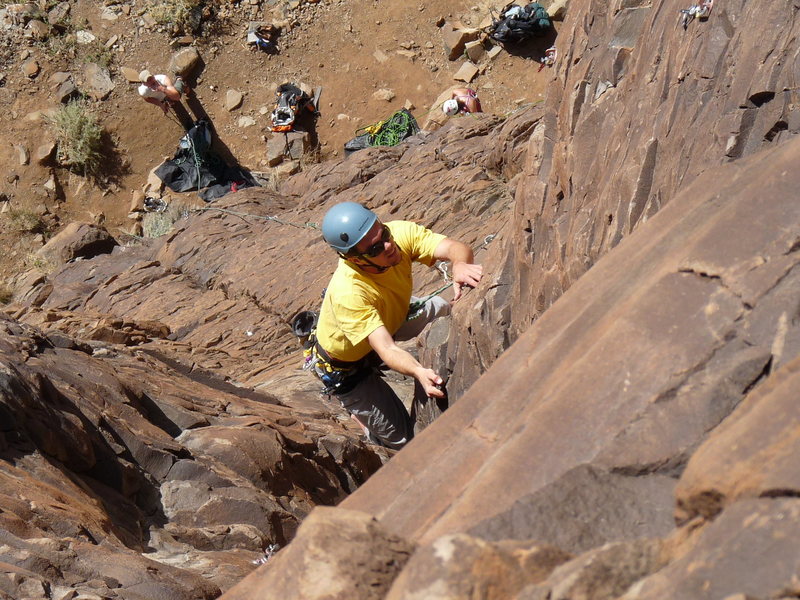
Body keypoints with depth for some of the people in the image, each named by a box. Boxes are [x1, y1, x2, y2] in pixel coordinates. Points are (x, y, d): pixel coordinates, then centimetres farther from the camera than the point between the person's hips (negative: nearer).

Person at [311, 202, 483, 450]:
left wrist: (460, 266, -61)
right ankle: (359, 415, 28)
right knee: (402, 438, -1)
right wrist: (419, 373, -68)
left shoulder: (400, 233, -28)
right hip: (347, 368, -6)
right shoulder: (347, 293, -44)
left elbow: (456, 248, -38)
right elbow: (386, 350, -49)